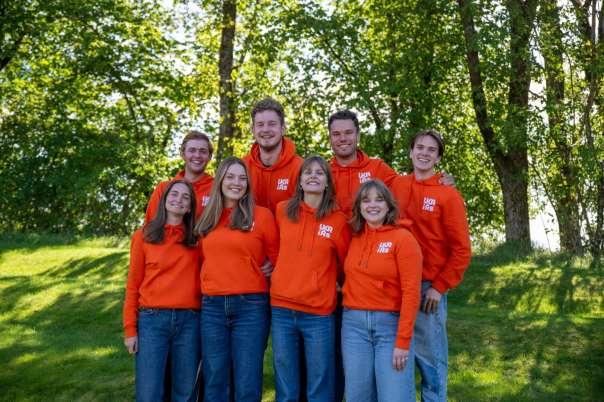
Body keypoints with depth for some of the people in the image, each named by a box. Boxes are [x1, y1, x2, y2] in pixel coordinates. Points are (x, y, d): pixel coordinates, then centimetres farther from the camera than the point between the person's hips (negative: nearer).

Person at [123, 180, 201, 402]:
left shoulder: (195, 238, 8)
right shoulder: (144, 236, 4)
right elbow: (133, 284, 4)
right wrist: (130, 329, 0)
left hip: (189, 320, 2)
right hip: (152, 319, -1)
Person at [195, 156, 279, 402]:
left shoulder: (261, 215, 1)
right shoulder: (207, 218, 12)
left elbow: (277, 259, 7)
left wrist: (258, 277, -2)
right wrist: (214, 281, 10)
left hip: (250, 305, -3)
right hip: (212, 307, 4)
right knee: (214, 382, 9)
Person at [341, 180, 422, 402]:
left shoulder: (403, 238, -7)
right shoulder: (354, 238, 8)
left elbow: (411, 292, -11)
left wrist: (403, 341, -15)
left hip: (390, 323, -4)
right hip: (354, 323, 5)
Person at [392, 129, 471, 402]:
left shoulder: (448, 194, -4)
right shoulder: (396, 186, 7)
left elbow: (461, 249, -6)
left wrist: (439, 287, -12)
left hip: (429, 287, -4)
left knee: (429, 357, 2)